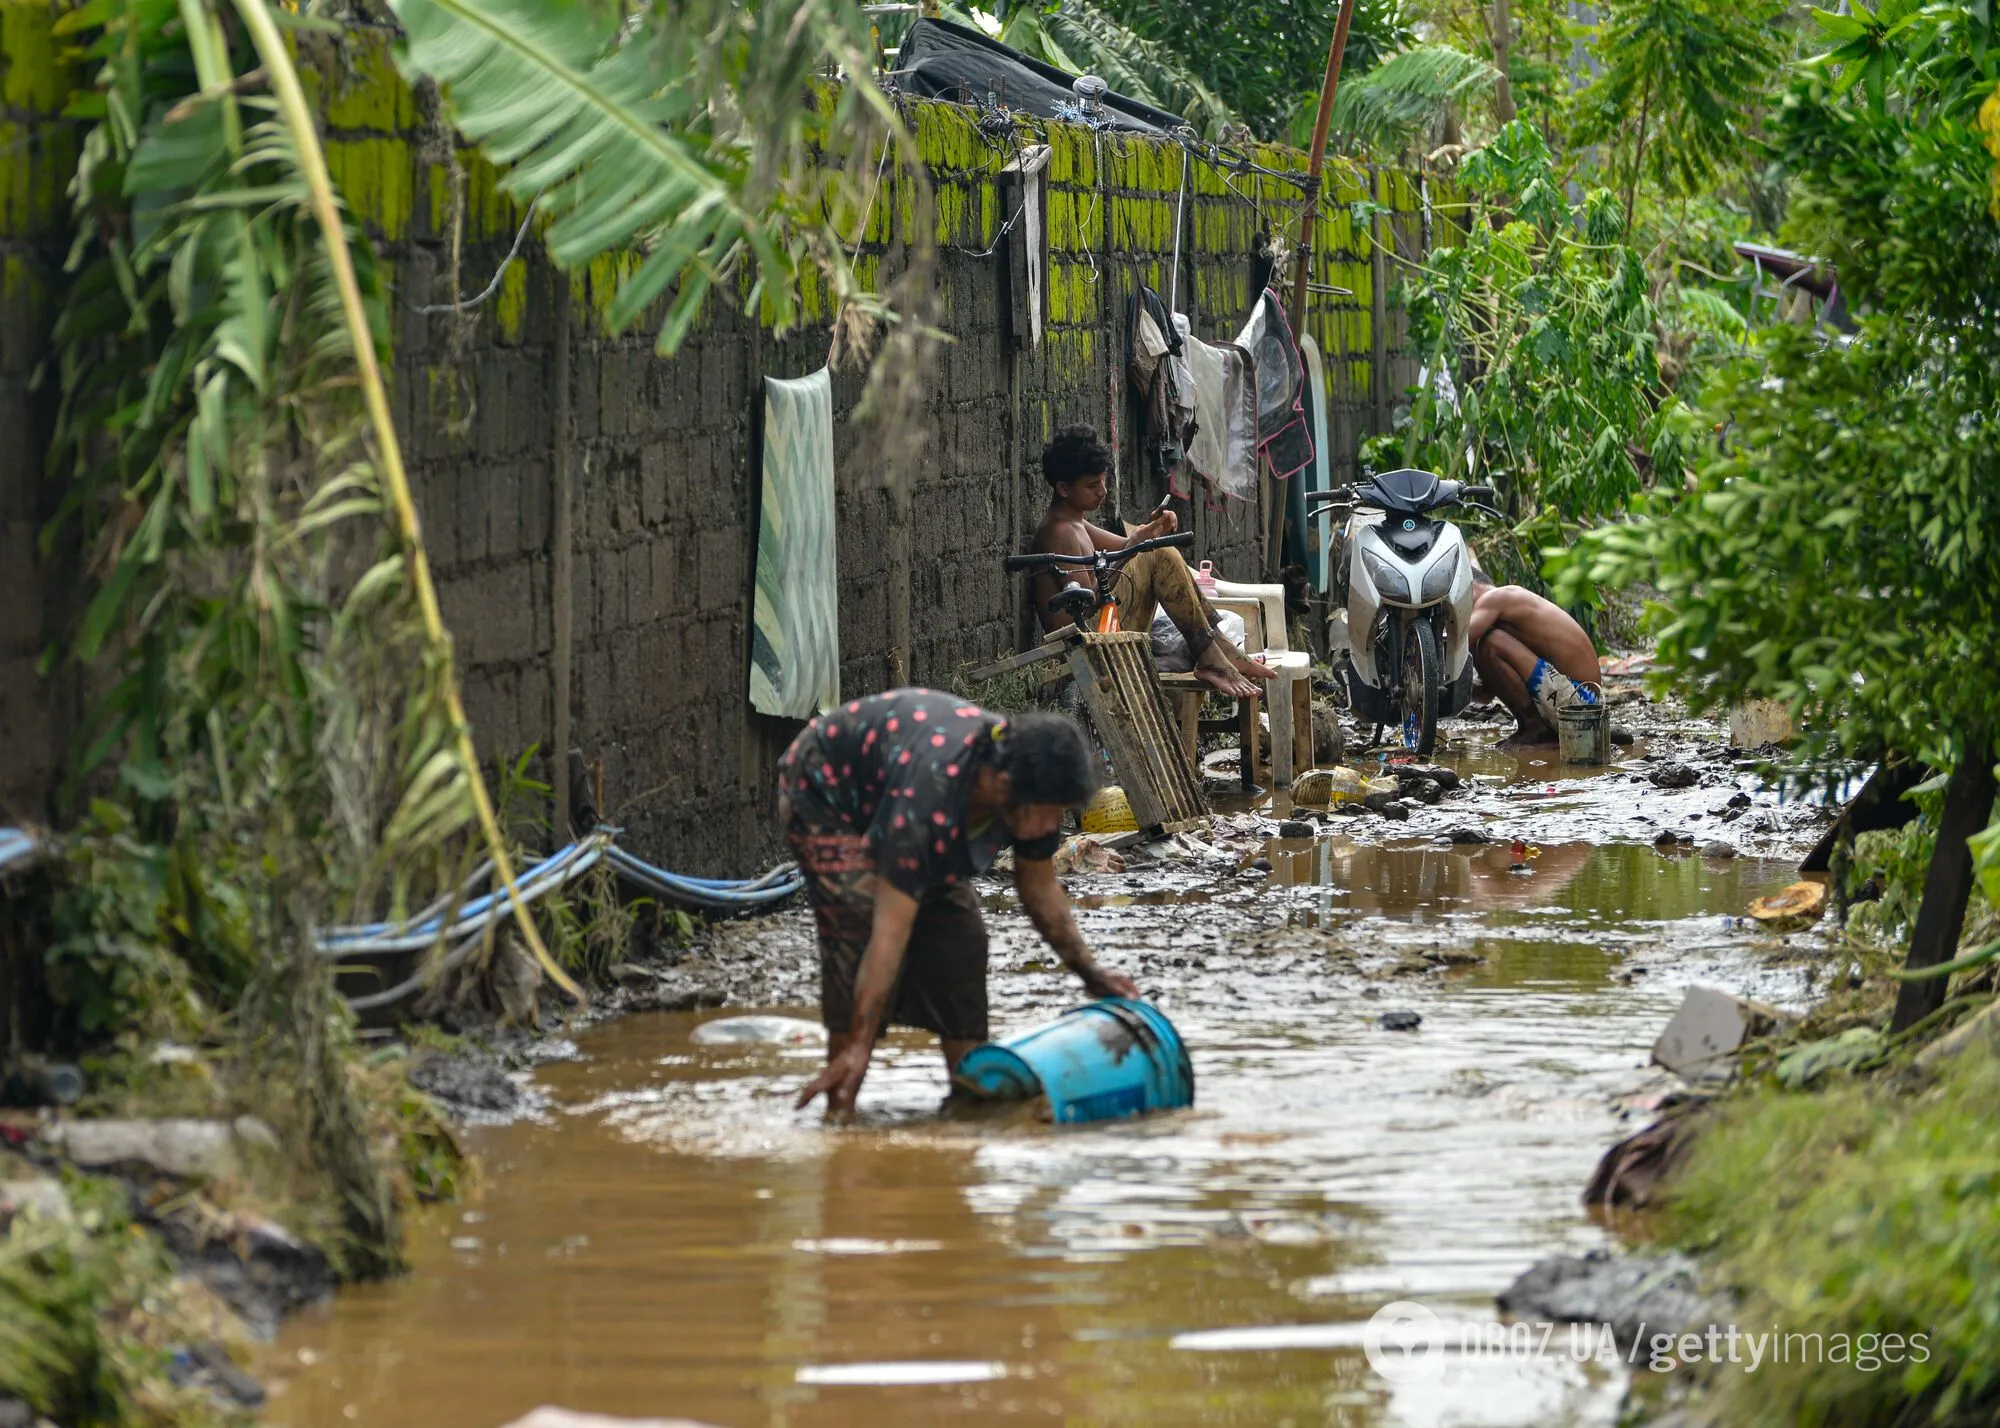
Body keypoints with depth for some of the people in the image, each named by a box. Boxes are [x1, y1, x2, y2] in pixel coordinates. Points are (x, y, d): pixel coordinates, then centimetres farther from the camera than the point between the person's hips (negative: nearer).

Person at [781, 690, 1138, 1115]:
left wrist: (1090, 972, -5)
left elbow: (1040, 889, -2)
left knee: (957, 932, -2)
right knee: (861, 935, -24)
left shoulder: (1034, 784, -21)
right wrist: (858, 1048, -47)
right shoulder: (930, 800, -45)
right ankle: (840, 1111, -25)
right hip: (823, 791, -8)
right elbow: (890, 931, -46)